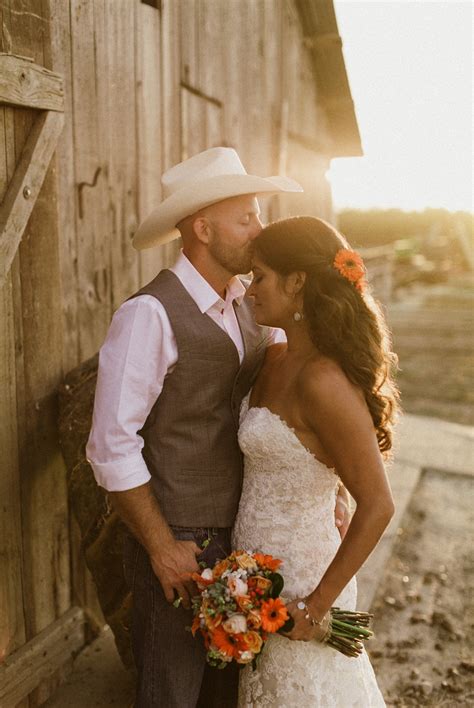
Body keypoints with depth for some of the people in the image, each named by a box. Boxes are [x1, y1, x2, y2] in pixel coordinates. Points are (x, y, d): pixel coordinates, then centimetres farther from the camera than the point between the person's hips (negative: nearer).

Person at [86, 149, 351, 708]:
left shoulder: (252, 309, 4)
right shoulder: (149, 315, -19)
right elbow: (111, 448, -19)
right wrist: (162, 548, -15)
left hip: (244, 535, 6)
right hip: (179, 542, -6)